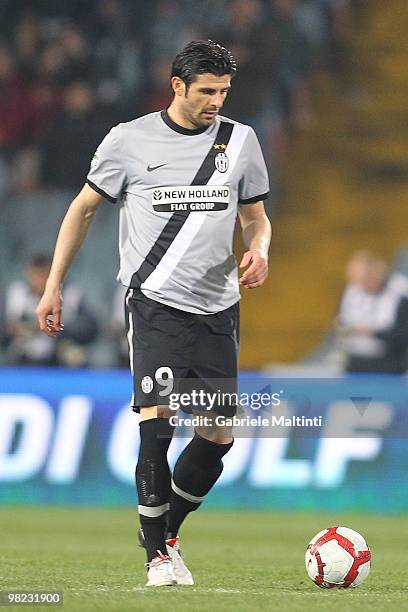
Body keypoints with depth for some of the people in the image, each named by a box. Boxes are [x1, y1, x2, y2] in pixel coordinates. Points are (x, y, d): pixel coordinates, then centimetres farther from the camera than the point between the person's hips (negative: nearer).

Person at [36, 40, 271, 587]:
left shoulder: (239, 141, 7)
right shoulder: (130, 140, -1)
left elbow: (256, 217, 17)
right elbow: (83, 209, 9)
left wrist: (259, 250, -7)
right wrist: (53, 288, 7)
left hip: (218, 307, 4)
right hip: (155, 301, -4)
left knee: (219, 434, 3)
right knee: (156, 414, -18)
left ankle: (167, 531, 25)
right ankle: (157, 555, -10)